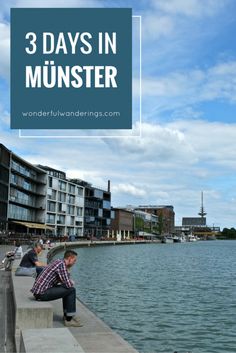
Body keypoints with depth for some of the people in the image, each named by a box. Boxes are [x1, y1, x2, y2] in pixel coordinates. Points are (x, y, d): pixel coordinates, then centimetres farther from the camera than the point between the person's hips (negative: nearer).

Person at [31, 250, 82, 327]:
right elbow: (68, 284, -16)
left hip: (37, 290, 10)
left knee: (66, 289, 22)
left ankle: (66, 314, 29)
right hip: (42, 293, -10)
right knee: (71, 290, -9)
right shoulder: (61, 264, -14)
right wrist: (71, 282, 5)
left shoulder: (58, 261, 15)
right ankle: (69, 320, -2)